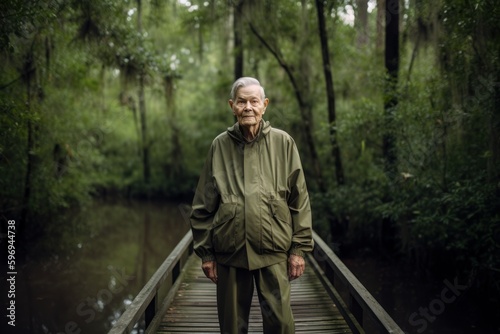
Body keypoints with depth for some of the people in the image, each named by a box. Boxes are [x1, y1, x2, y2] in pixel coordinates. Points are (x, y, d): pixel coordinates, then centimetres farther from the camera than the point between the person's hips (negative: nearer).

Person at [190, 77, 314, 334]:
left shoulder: (283, 143, 1)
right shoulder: (220, 145, 4)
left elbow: (299, 200, 1)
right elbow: (203, 206, 6)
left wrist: (299, 248, -2)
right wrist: (205, 252, 4)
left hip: (273, 253, -1)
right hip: (229, 253, 1)